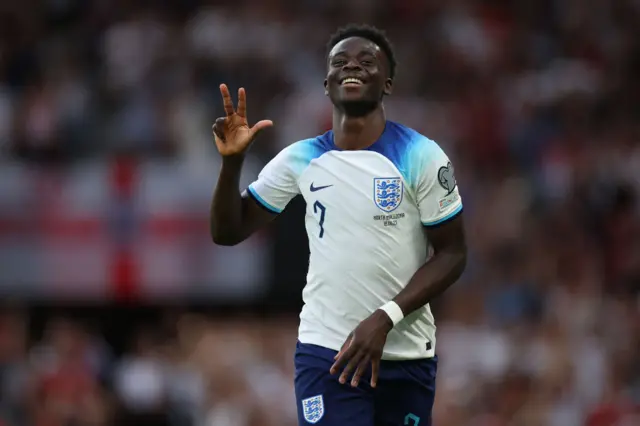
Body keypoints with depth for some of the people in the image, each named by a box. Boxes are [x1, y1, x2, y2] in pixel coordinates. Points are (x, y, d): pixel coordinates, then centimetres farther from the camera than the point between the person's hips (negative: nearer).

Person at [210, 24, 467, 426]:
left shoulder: (421, 156, -5)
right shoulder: (299, 159, 3)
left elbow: (452, 253, -5)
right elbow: (228, 232, 8)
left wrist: (385, 318, -17)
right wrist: (232, 160, -10)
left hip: (408, 355, -1)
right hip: (327, 351, 1)